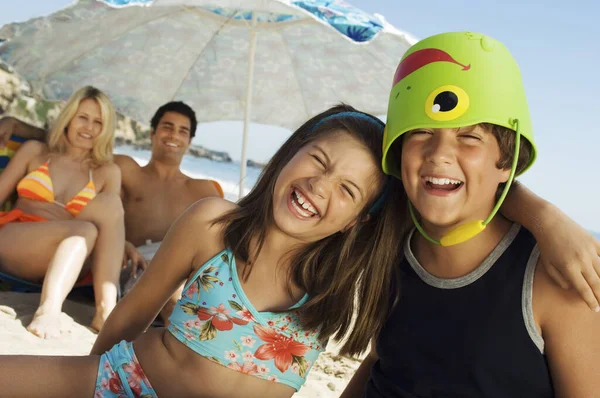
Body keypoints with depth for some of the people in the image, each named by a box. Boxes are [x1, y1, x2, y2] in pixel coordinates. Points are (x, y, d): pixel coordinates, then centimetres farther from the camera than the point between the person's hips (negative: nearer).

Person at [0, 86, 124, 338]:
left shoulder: (107, 173, 15)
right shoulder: (34, 151, 15)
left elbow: (111, 226, 5)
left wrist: (128, 248, -14)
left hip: (67, 262, 1)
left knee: (110, 203, -27)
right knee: (86, 229, -31)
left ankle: (106, 309, -39)